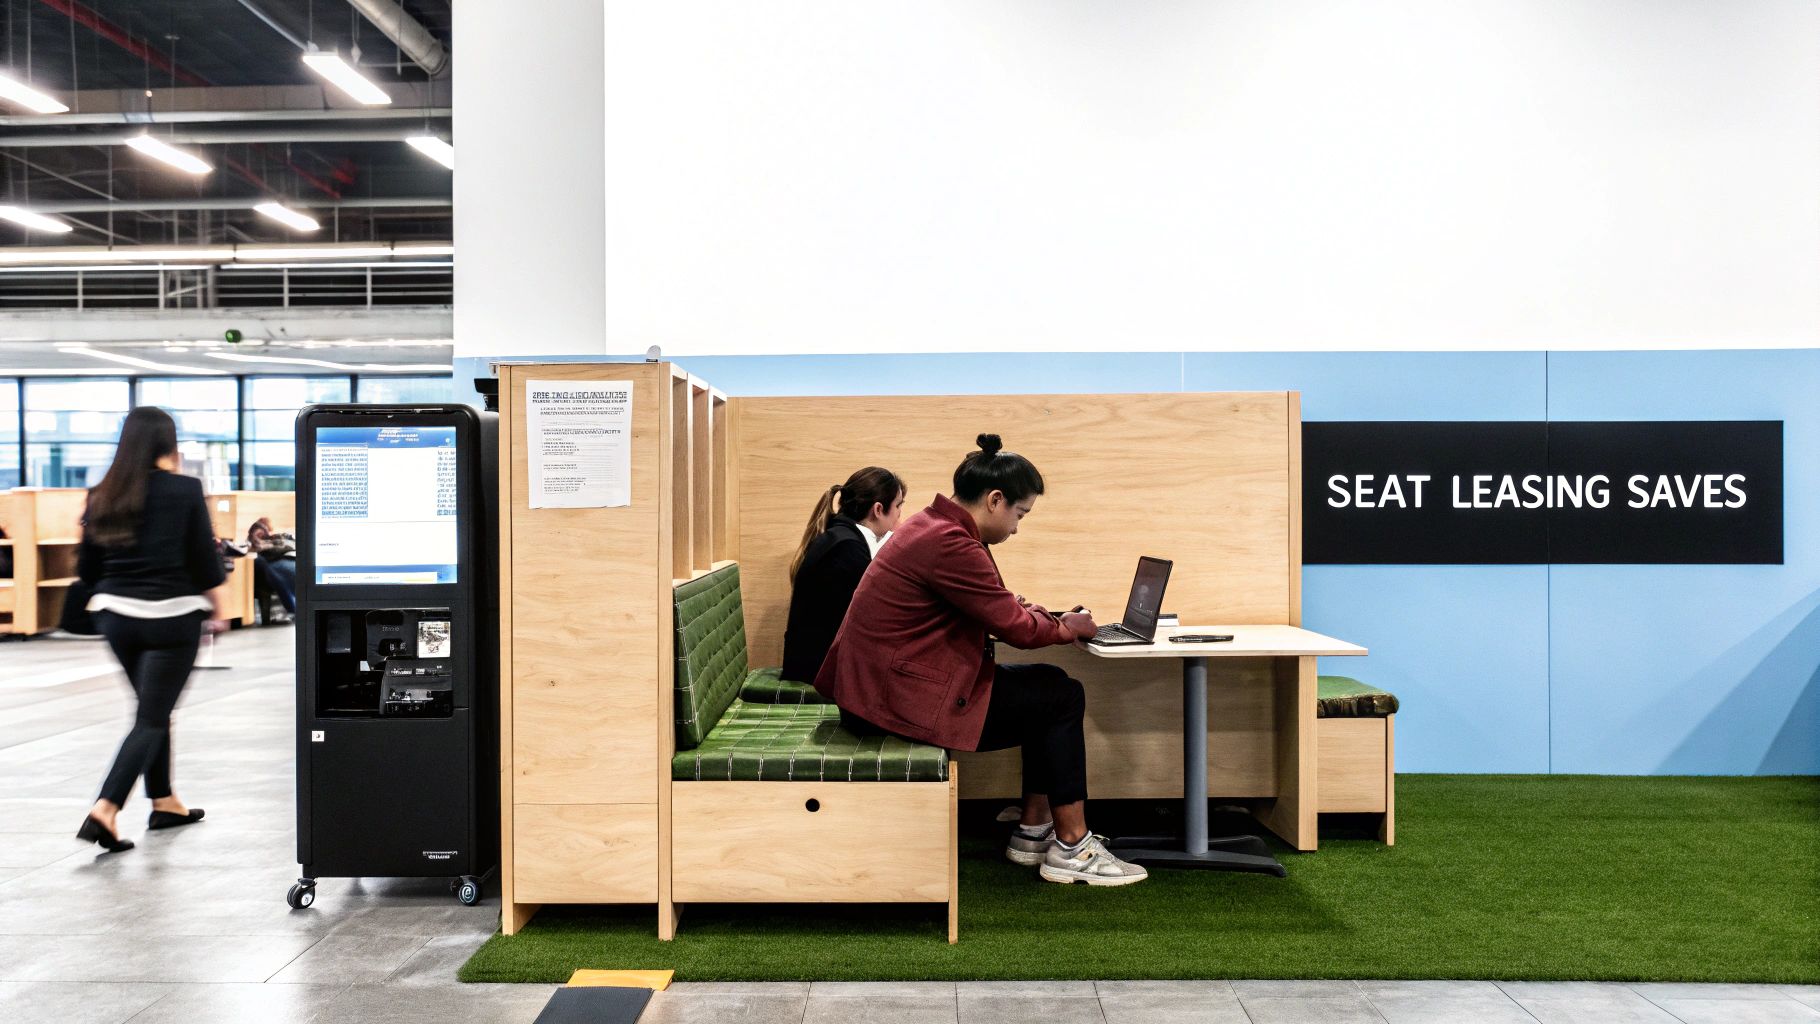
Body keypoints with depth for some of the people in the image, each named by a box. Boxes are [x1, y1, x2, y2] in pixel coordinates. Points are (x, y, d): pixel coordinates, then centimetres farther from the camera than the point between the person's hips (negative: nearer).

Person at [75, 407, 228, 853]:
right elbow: (205, 561, -8)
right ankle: (104, 811, -13)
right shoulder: (185, 490, -9)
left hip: (117, 616, 5)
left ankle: (163, 802, 30)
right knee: (151, 719, 0)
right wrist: (217, 610, 6)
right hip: (171, 617, -5)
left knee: (153, 709, 21)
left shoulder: (102, 496, 4)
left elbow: (86, 569, 8)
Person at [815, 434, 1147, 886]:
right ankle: (1071, 848, 9)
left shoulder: (933, 524, 10)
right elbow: (1015, 628, -15)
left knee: (1048, 689, 14)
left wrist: (1021, 609, 8)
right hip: (902, 696, -11)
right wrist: (1066, 628, 3)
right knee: (1063, 698, -1)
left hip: (887, 679, 11)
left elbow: (985, 606, 23)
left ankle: (1034, 830, 20)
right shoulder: (949, 544, -23)